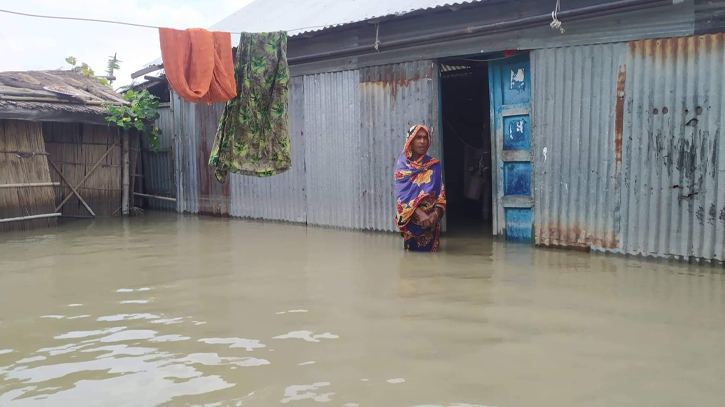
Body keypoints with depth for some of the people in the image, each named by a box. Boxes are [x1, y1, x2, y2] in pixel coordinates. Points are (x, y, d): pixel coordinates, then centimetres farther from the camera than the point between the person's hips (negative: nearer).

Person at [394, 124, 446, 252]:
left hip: (429, 221, 2)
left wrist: (436, 213, -24)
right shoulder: (402, 165, 0)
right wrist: (419, 213, -30)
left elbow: (441, 193, -2)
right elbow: (402, 194, -12)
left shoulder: (434, 165, 5)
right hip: (411, 220, -1)